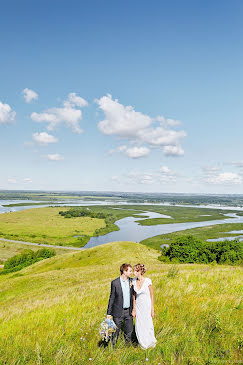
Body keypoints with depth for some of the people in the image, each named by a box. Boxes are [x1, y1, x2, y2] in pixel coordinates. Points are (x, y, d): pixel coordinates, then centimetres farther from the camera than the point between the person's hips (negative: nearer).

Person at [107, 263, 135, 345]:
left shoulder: (132, 281, -2)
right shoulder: (115, 283, -13)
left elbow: (133, 295, 9)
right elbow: (112, 298, -7)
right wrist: (109, 313, -5)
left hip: (129, 311, 4)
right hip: (118, 312, -3)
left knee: (129, 331, 14)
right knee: (116, 331, 10)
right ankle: (113, 346, 32)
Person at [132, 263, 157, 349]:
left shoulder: (148, 281, -18)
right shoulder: (134, 281, -5)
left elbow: (152, 296, -10)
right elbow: (134, 295, 4)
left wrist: (152, 310, -8)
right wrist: (134, 309, 5)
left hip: (147, 306, -4)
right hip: (138, 306, 4)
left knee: (148, 326, 6)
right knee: (139, 326, 8)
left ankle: (151, 341, 38)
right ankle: (143, 344, 35)